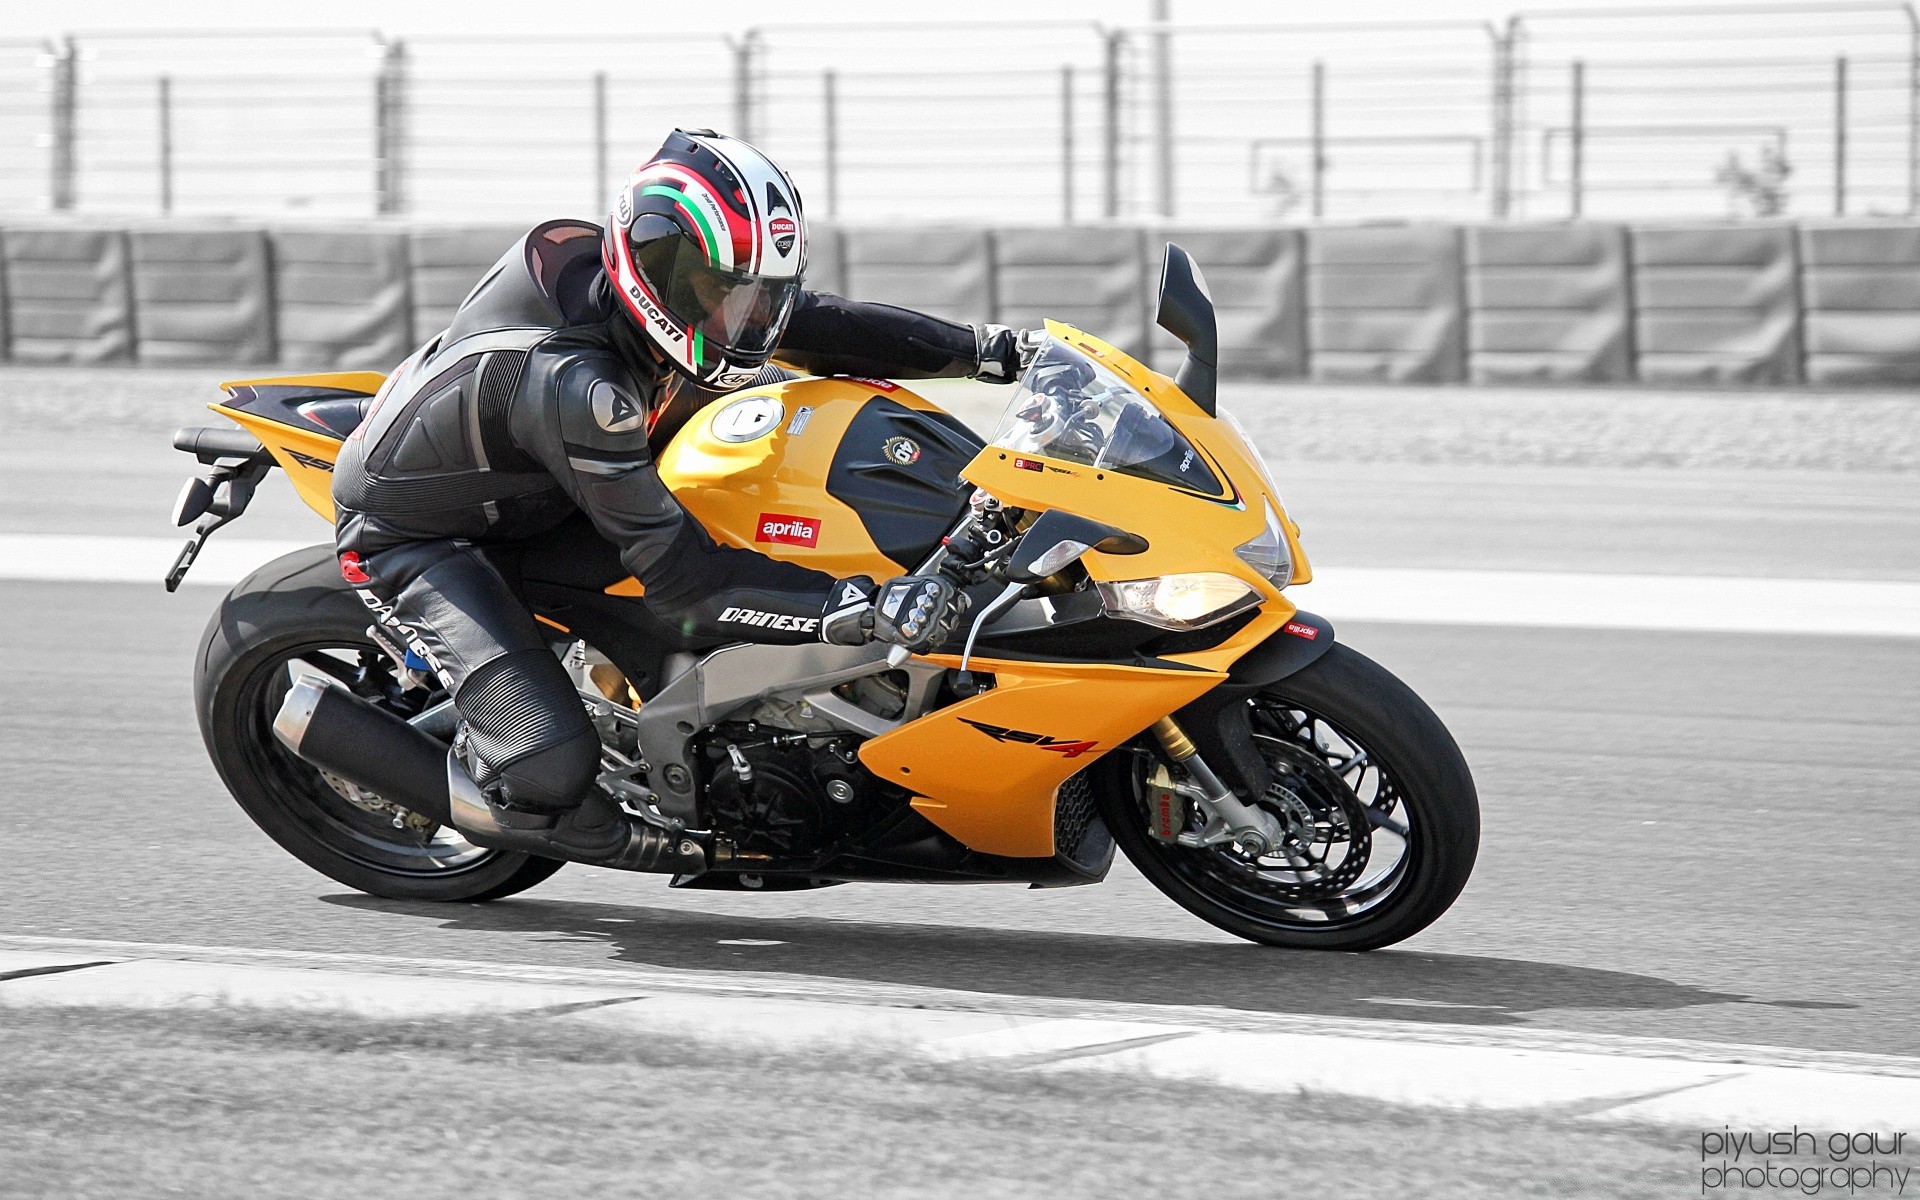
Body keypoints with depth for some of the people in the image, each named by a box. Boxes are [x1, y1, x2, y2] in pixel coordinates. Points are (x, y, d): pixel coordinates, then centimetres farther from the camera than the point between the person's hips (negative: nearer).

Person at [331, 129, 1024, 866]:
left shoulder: (687, 284, -16)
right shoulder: (572, 383, -40)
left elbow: (823, 324, -4)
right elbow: (680, 578, -39)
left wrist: (986, 347, -16)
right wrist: (860, 610, -46)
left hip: (532, 491, 9)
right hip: (413, 540, -9)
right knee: (550, 764, -27)